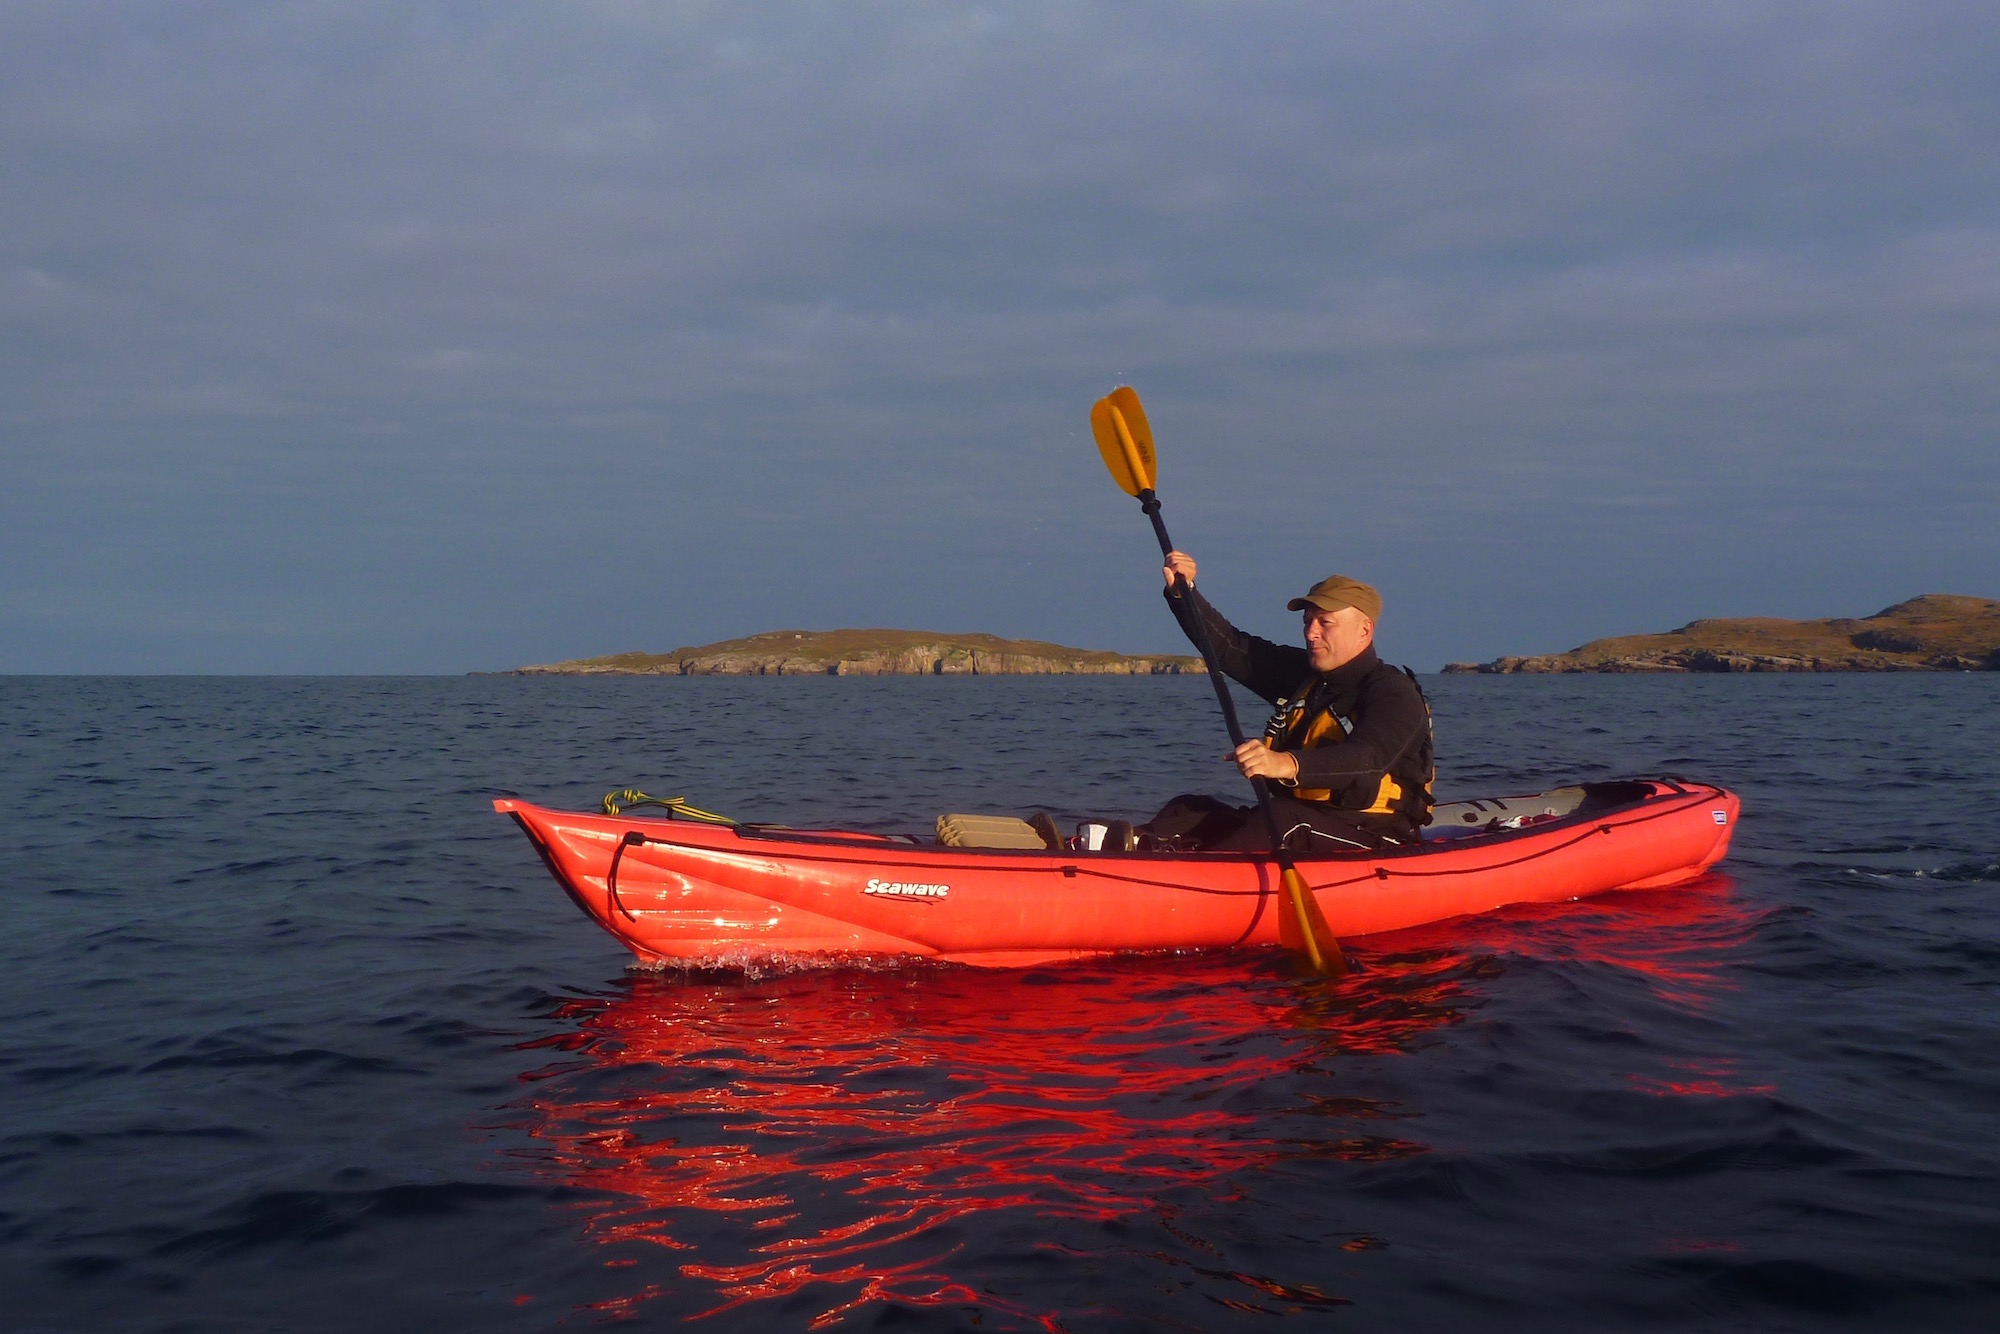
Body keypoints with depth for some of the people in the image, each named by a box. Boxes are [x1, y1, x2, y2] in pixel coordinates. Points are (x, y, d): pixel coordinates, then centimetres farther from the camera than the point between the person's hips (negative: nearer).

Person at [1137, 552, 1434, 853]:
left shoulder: (1396, 694, -11)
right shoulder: (1302, 674, 15)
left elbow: (1369, 756, -31)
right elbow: (1229, 647, 15)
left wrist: (1289, 764, -49)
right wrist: (1182, 591, 0)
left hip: (1371, 839, -7)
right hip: (1299, 822, 7)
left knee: (1284, 818, -36)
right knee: (1189, 810, -11)